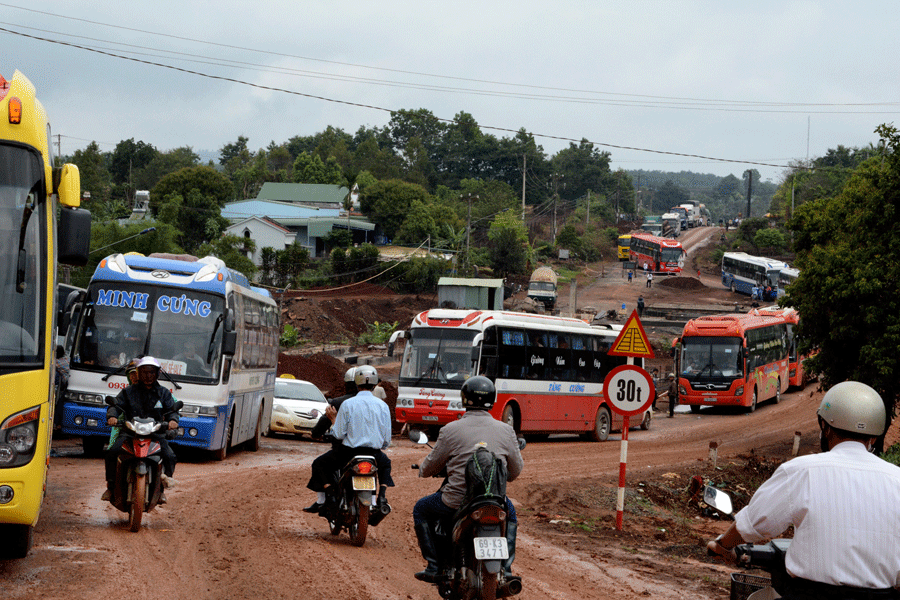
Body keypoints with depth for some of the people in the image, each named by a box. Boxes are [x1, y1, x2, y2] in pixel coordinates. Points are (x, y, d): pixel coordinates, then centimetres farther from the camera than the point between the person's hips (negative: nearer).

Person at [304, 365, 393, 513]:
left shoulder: (347, 404, -9)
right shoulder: (383, 406, 0)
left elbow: (338, 434, -9)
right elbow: (387, 440, 4)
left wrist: (333, 419, 9)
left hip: (349, 451, -3)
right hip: (374, 453, 3)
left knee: (319, 464, 17)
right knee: (385, 463, 36)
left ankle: (322, 500, 3)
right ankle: (383, 495, 16)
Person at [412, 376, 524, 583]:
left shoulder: (450, 430, -7)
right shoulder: (506, 431, 1)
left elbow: (430, 468, 4)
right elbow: (516, 470, 12)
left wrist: (422, 470, 29)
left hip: (457, 500, -3)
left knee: (421, 510, 25)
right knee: (509, 512, 37)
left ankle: (434, 568, 19)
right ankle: (505, 568, 29)